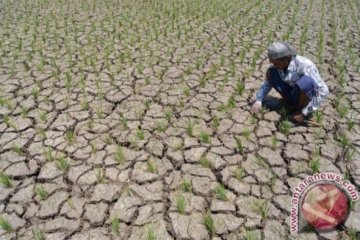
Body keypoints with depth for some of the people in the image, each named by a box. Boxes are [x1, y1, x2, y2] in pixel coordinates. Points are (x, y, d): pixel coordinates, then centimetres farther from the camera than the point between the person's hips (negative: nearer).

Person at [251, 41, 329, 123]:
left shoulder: (305, 65, -30)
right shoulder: (277, 65, -12)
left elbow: (323, 90, -29)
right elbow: (267, 83, 0)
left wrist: (304, 113, -28)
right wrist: (258, 101, -18)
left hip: (308, 98, -5)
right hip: (293, 94, 5)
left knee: (305, 81, -39)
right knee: (270, 72, -13)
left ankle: (301, 111, -11)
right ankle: (288, 102, 4)